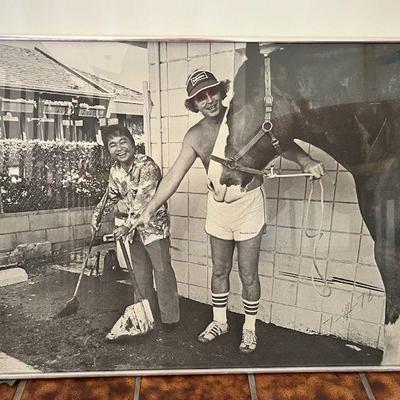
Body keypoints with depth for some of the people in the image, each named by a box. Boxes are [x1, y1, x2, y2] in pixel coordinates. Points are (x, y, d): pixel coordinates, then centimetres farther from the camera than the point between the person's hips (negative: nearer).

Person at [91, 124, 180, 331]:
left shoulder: (147, 166, -23)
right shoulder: (115, 170, 0)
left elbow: (143, 200, -29)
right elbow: (111, 196, 17)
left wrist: (126, 225, -31)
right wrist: (97, 214, 10)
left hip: (153, 224, -7)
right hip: (132, 227, 7)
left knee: (162, 269, -2)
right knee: (140, 271, 18)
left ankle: (169, 318, 10)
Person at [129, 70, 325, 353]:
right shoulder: (195, 136, -2)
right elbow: (173, 177, -3)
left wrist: (306, 161, -37)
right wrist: (149, 211, -6)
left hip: (249, 204, -3)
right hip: (217, 206, 4)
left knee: (248, 274, 6)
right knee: (220, 270, 16)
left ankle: (250, 329, 28)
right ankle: (219, 321, 38)